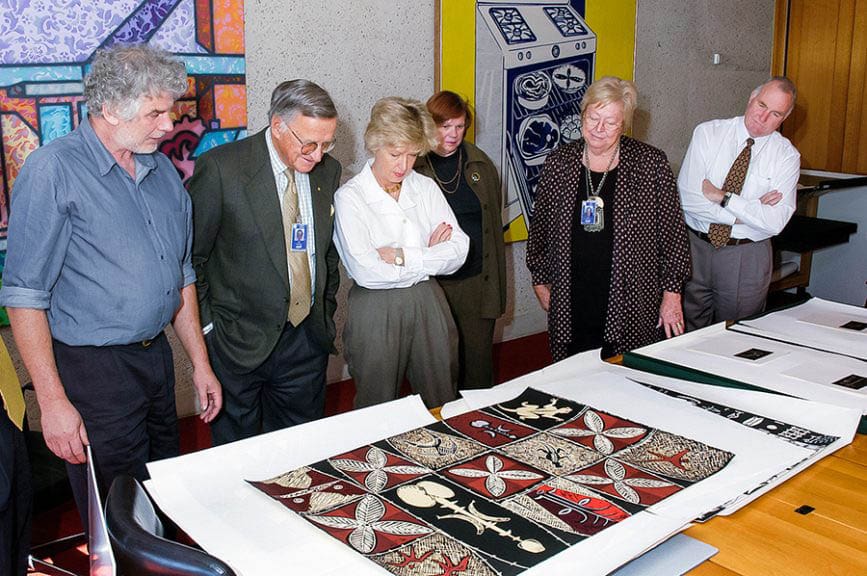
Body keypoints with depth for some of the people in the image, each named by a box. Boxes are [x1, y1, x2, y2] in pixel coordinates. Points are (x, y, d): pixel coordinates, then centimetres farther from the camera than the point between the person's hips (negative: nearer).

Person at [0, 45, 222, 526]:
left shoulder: (162, 170, 8)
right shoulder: (54, 170, -13)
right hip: (94, 372, -6)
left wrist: (200, 363, 14)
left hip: (157, 358, 7)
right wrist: (53, 401, -16)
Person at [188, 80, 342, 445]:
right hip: (239, 342, -4)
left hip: (308, 340, 4)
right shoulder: (221, 168, -13)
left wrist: (326, 310, 12)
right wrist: (206, 326, -9)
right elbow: (188, 257, -7)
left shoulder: (328, 170, 4)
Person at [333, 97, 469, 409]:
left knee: (442, 405, 15)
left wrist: (403, 256, -15)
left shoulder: (426, 187, 5)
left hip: (428, 304, 4)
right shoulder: (350, 196, -9)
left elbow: (459, 251, -4)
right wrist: (429, 256, -10)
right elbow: (366, 272, -20)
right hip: (375, 310, -4)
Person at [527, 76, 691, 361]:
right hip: (569, 306, 2)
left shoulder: (650, 164, -2)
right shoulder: (558, 163, 4)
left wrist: (672, 293, -1)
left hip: (632, 305, -2)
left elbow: (672, 232, 1)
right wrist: (540, 280, 14)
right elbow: (539, 228, 13)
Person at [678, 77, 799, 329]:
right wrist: (748, 210, -15)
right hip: (695, 246, 0)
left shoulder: (786, 155, -3)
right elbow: (686, 198, -14)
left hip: (747, 257, 0)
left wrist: (723, 197, -19)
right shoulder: (707, 133, -3)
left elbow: (775, 222, -15)